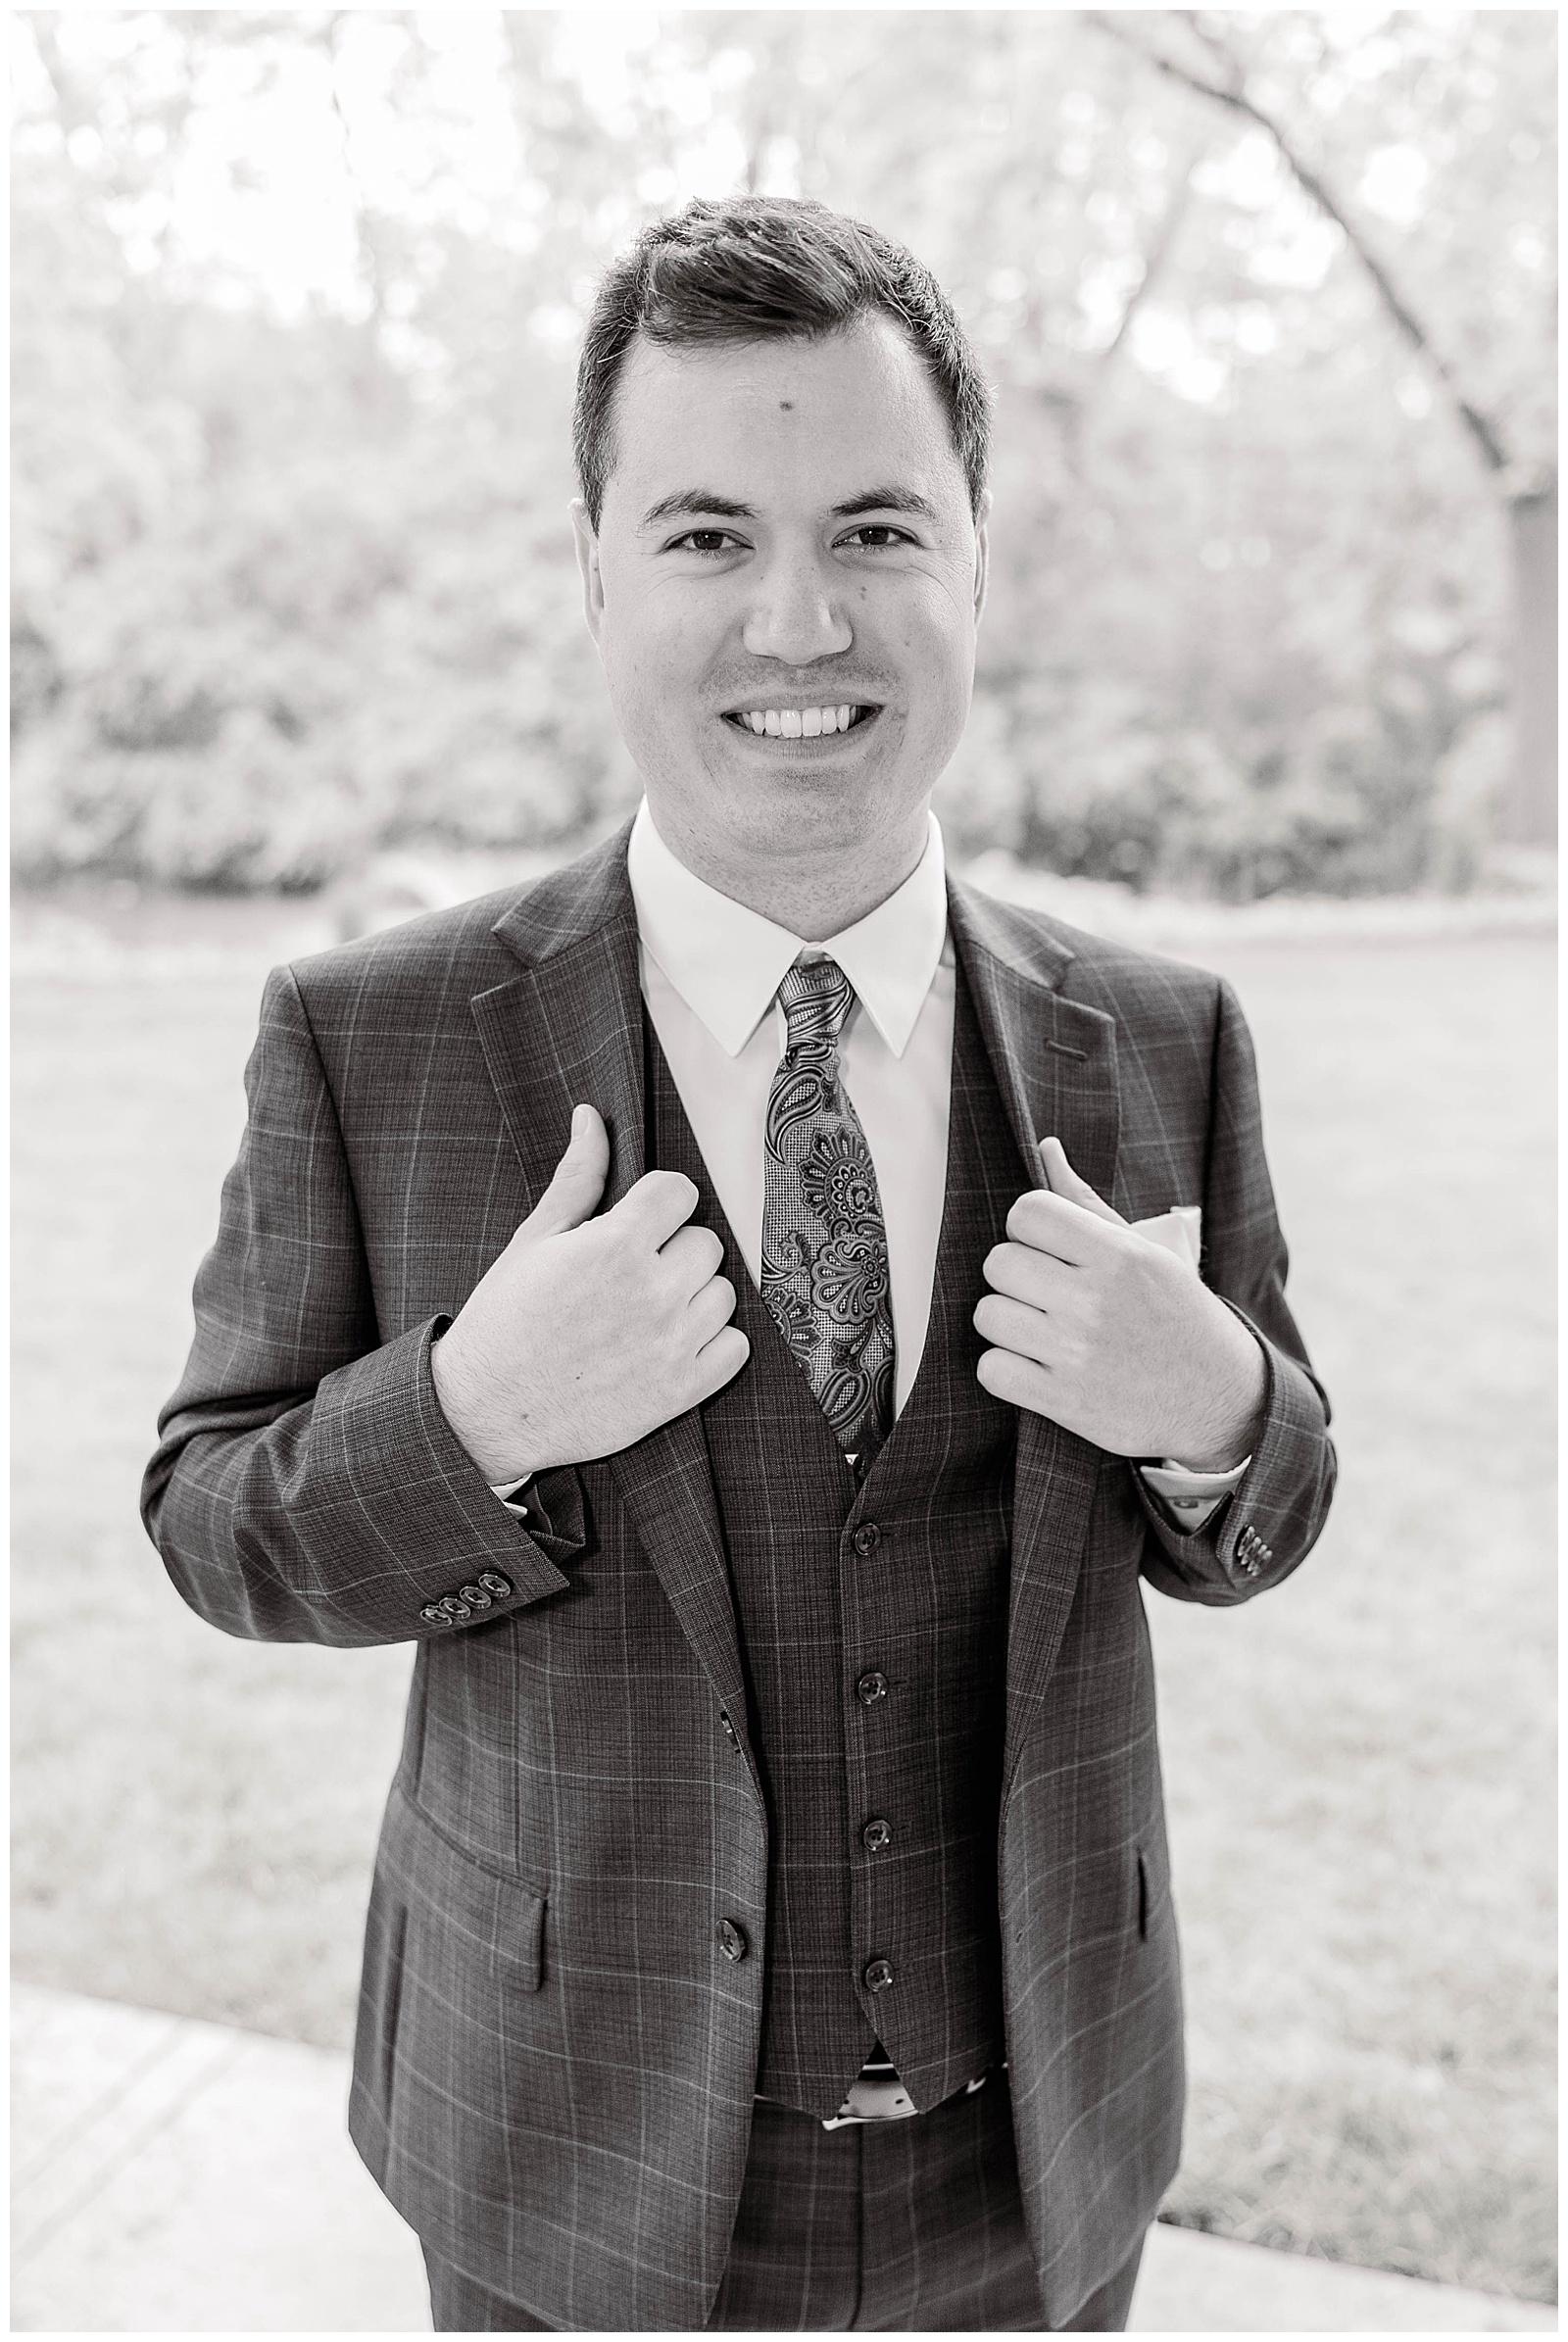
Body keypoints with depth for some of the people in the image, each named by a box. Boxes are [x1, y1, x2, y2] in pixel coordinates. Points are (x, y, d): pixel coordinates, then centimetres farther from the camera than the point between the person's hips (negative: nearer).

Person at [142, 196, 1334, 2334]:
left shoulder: (1159, 1042, -8)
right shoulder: (368, 1045, -14)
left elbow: (1248, 1525, 1)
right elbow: (221, 1525, -7)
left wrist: (1204, 1405, -22)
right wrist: (474, 1413, -27)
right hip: (589, 2158, -1)